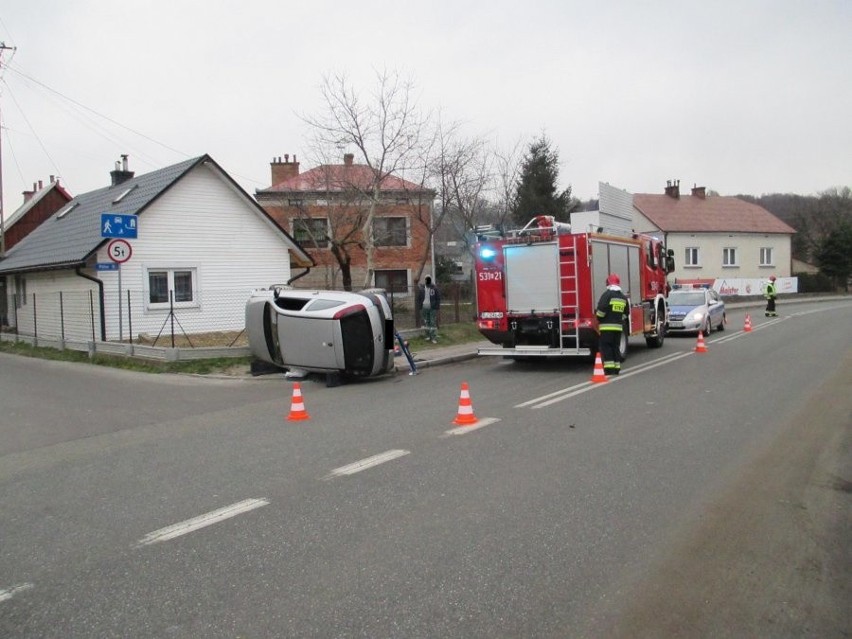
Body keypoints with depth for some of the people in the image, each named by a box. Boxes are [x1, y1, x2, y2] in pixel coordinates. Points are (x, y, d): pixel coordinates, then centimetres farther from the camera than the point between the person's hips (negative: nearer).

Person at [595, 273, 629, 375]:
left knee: (606, 347, -3)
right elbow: (625, 313, 16)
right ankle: (616, 367, 13)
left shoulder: (607, 294, -9)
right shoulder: (623, 297, 13)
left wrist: (599, 317, 1)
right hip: (618, 326, 6)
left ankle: (609, 368, -9)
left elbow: (601, 309, -16)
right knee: (615, 346, 13)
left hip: (607, 326, -6)